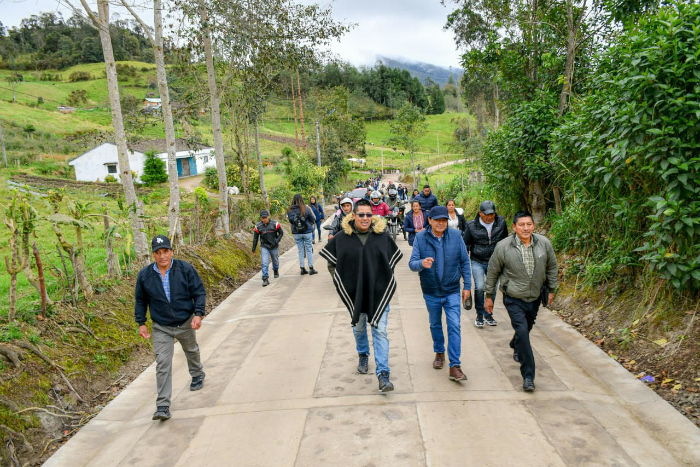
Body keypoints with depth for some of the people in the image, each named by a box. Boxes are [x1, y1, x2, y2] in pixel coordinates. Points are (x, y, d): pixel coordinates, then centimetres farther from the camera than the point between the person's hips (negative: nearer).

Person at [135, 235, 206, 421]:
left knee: (191, 351, 24)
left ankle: (197, 375, 55)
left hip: (186, 324, 1)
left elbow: (199, 292, -7)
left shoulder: (186, 269, -12)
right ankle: (163, 406, -5)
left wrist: (198, 314, -17)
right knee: (163, 364, -9)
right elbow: (140, 300, 7)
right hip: (161, 328, 0)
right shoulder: (144, 275, -7)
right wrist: (141, 323, 4)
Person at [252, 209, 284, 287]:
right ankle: (265, 279, -10)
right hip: (264, 247, 0)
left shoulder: (275, 224, -13)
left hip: (274, 247, 0)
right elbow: (255, 238, 2)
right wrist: (253, 249, 5)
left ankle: (276, 271, 50)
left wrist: (276, 241, -14)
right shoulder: (258, 226, -8)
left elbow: (281, 233, -1)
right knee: (264, 263, -13)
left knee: (275, 261, 20)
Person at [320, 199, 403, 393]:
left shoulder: (382, 235, -5)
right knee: (358, 327, 20)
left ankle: (383, 374, -2)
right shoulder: (342, 237, -5)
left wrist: (385, 279, 5)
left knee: (380, 331, -5)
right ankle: (363, 355, 47)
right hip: (354, 292, 2)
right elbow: (331, 261, 7)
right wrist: (340, 280, 3)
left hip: (379, 292, -1)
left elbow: (393, 259, 9)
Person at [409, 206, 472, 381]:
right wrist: (421, 263, -36)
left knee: (454, 326, -7)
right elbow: (412, 263, -13)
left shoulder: (456, 235, -6)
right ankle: (439, 353, 42)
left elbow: (464, 262, 1)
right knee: (435, 325, 18)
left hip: (452, 291, -1)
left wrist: (467, 285, 0)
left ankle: (455, 366, -1)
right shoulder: (420, 238, -8)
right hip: (431, 292, 1)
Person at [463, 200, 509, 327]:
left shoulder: (501, 223, -1)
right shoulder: (472, 226, -8)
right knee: (480, 287, -14)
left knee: (493, 288, 5)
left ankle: (488, 314, 25)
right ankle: (480, 314, 6)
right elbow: (466, 245, 3)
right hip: (477, 262, -2)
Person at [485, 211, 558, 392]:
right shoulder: (503, 247, -14)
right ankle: (528, 376, -8)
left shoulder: (544, 243, -6)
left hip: (535, 297, 4)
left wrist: (552, 289, 13)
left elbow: (552, 267, 11)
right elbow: (492, 272, -3)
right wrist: (489, 296, 2)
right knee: (522, 331, -16)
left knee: (526, 328, 22)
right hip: (514, 299, -4)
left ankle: (516, 347, 56)